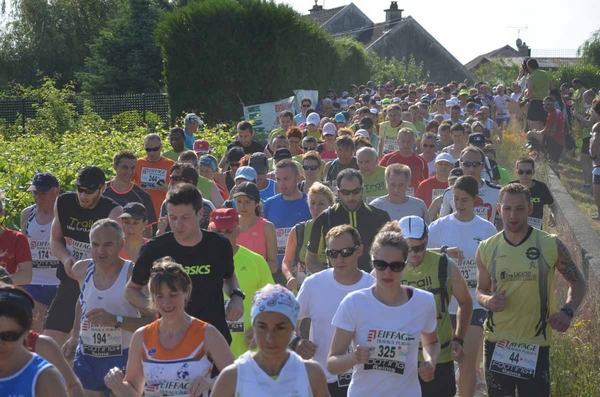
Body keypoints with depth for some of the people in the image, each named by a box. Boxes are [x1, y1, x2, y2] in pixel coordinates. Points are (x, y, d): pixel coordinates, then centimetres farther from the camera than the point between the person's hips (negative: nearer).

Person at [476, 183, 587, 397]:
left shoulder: (552, 245, -7)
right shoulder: (486, 249, -1)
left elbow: (578, 283, 4)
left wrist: (568, 311, -15)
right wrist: (488, 301, -12)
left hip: (536, 343, -2)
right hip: (497, 341, 2)